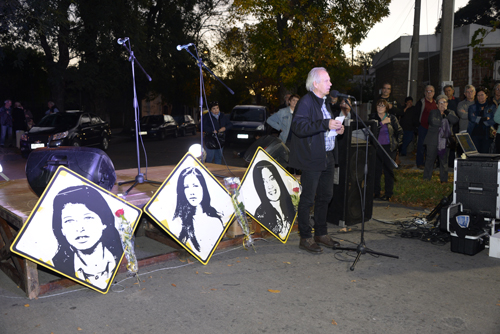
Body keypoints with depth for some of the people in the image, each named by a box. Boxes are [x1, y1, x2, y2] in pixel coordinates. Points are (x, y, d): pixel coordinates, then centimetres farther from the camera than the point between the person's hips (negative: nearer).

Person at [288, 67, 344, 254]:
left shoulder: (324, 102, 18)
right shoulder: (306, 102, -13)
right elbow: (298, 127, -26)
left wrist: (336, 129, 10)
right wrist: (326, 125, -28)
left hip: (328, 157, 10)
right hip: (312, 159, -9)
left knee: (326, 196, 15)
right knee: (308, 199, -1)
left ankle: (321, 234, 30)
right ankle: (305, 238, 10)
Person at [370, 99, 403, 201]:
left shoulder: (392, 118, 5)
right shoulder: (373, 118, 6)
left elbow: (399, 131, 10)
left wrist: (397, 143, 4)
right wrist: (382, 123, -14)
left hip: (389, 147, -1)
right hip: (377, 147, 1)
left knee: (388, 170, 0)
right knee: (376, 170, 2)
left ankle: (388, 194, 7)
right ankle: (376, 192, 12)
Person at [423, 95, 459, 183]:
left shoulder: (451, 112, 15)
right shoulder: (433, 112, 6)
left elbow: (455, 120, -6)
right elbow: (433, 121, -14)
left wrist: (446, 112, -8)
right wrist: (443, 123, -5)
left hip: (445, 141, 2)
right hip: (433, 141, -2)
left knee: (444, 161, 5)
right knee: (430, 159, 1)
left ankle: (444, 180, 12)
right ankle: (426, 178, 8)